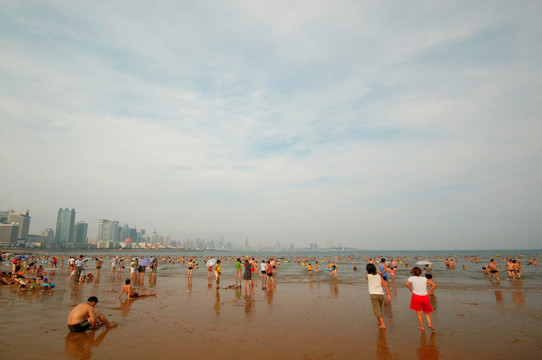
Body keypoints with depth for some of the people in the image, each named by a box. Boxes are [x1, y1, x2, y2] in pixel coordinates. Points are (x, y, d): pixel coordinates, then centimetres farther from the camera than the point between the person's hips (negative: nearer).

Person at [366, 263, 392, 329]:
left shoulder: (367, 276, 1)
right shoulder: (379, 275, 8)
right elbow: (385, 285, 0)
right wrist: (388, 294, -2)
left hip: (373, 294, -4)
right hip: (381, 294, 4)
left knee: (377, 311, -3)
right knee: (379, 309, 24)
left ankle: (383, 325, -13)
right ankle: (378, 321, 38)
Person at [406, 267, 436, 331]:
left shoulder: (411, 278, 1)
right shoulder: (425, 279, 9)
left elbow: (407, 283, -17)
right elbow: (434, 285, 0)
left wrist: (411, 289, -2)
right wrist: (430, 291, 8)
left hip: (416, 296, -2)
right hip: (425, 297, 2)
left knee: (419, 312, 9)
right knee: (427, 312, 17)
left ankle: (422, 327, 11)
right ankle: (429, 323, -3)